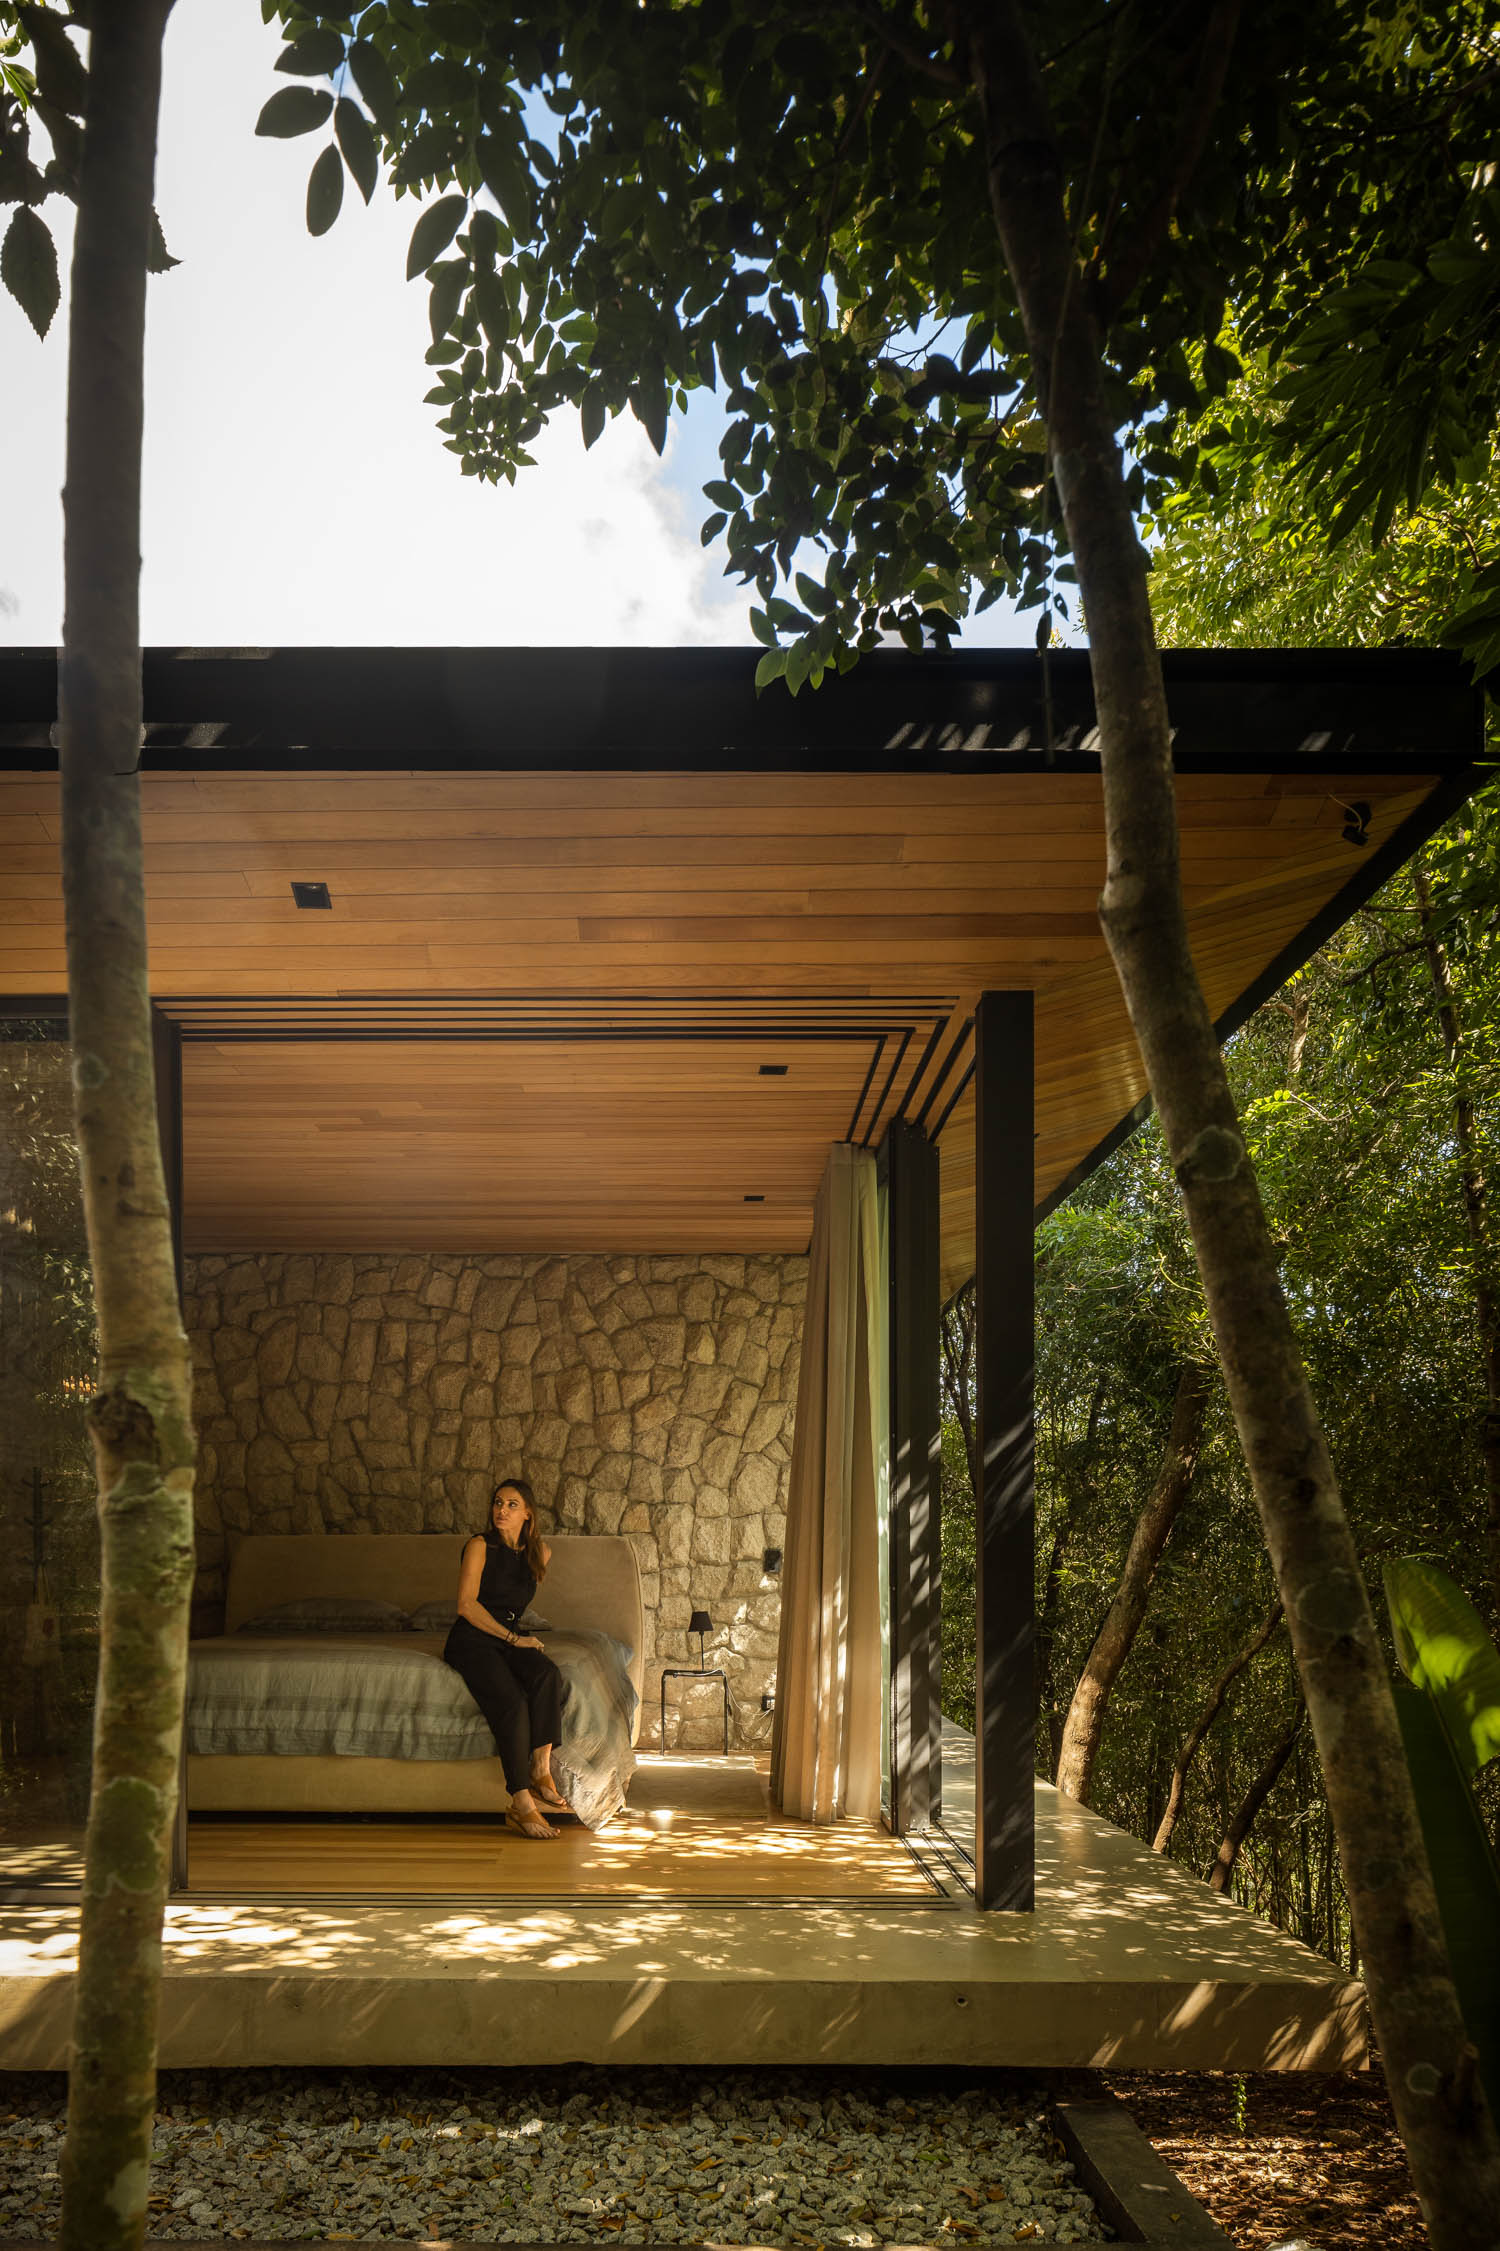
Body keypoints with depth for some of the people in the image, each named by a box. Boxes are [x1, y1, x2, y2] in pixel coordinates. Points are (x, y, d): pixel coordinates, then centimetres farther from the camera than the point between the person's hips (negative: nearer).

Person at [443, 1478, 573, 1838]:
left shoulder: (539, 1553, 12)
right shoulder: (480, 1546, -4)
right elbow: (466, 1605, -11)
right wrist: (512, 1637, -14)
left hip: (510, 1640, 5)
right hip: (471, 1642, -5)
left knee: (547, 1674, -30)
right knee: (512, 1702, -31)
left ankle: (541, 1772, -29)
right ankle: (521, 1804, -31)